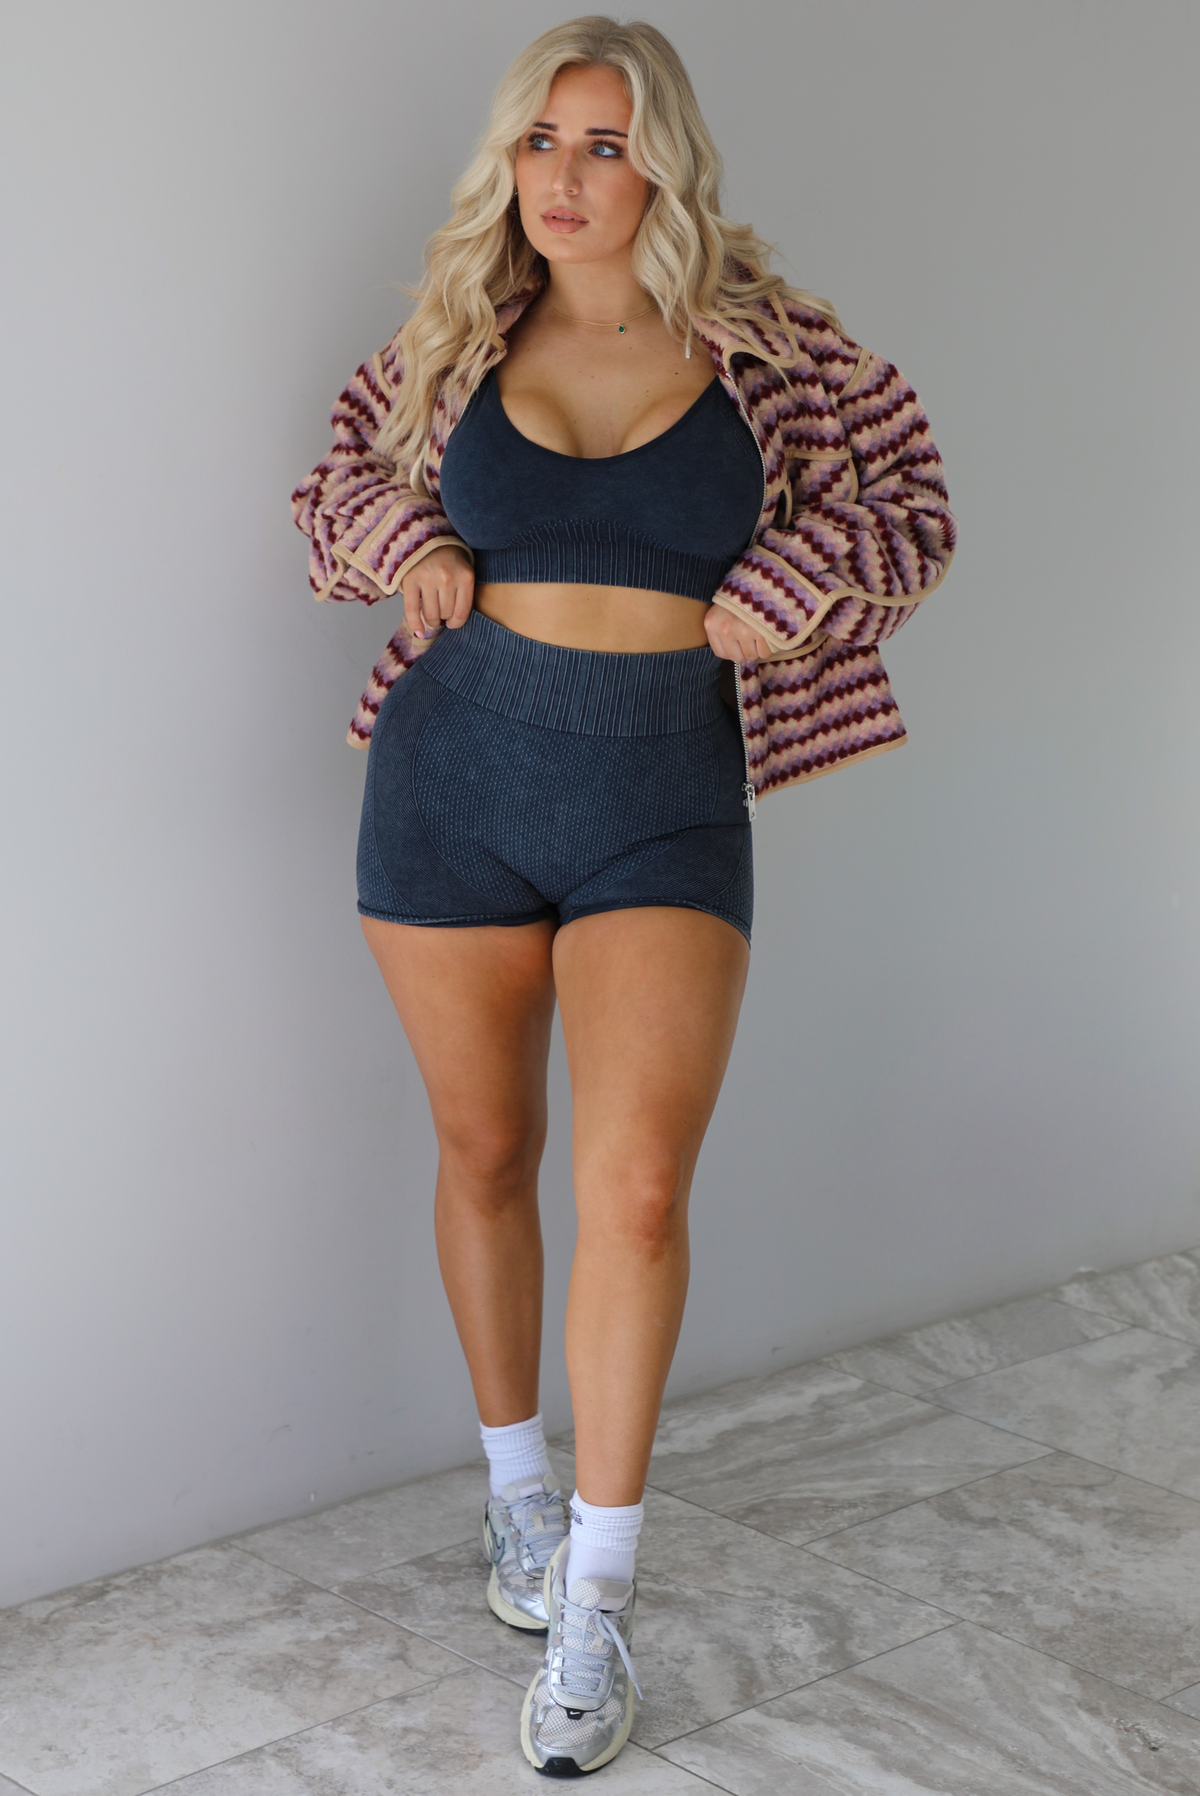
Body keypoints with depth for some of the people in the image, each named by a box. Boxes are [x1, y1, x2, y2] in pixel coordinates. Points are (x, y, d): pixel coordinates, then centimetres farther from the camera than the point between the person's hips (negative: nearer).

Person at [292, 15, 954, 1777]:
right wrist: (408, 546, -1)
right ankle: (516, 1479, 35)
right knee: (485, 1154, 12)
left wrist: (789, 587, -7)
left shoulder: (765, 351, -1)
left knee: (640, 1185, -12)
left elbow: (908, 506, 10)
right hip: (457, 777, 2)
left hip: (668, 800, -2)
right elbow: (339, 476, 20)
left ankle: (593, 1599, 1)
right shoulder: (456, 340, 4)